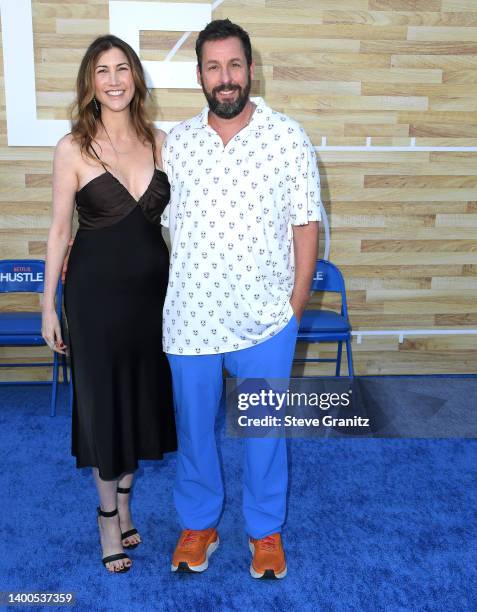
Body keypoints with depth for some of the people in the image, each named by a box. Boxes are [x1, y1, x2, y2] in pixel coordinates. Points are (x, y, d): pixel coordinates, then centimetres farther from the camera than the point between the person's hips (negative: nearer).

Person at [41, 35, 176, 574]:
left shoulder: (159, 141, 2)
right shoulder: (73, 149, -7)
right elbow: (59, 230, -4)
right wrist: (49, 304, -4)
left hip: (152, 285, 4)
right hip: (96, 288, -3)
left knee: (144, 391, 14)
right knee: (101, 397, 8)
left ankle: (123, 497, 36)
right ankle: (107, 512, 27)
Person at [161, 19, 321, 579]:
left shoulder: (288, 138, -5)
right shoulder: (176, 141, 2)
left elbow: (305, 224, -2)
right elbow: (166, 224, 7)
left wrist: (296, 303, -4)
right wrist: (169, 299, 5)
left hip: (265, 320, -2)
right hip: (191, 318, 2)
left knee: (264, 429, 13)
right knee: (194, 427, 16)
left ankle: (265, 528, 35)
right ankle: (197, 523, 38)